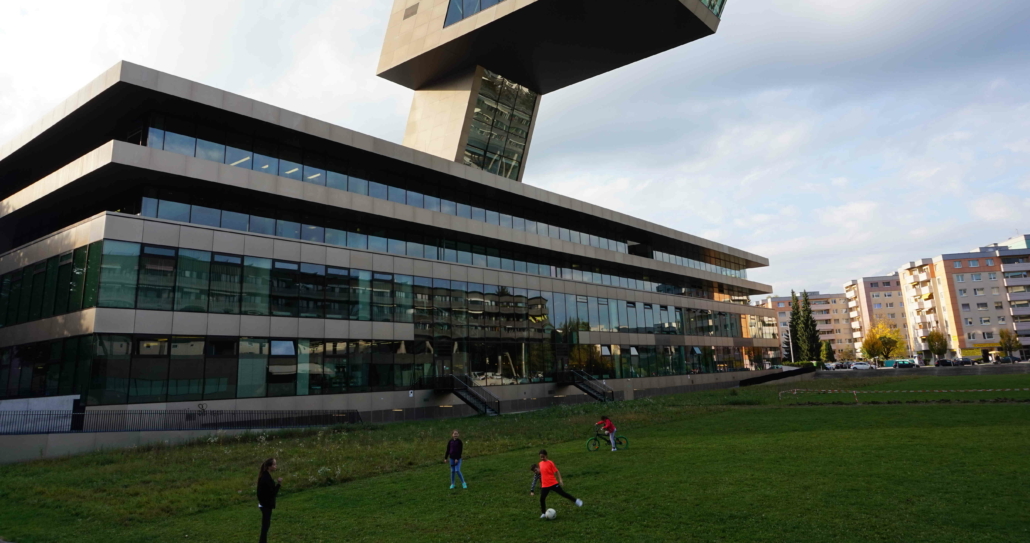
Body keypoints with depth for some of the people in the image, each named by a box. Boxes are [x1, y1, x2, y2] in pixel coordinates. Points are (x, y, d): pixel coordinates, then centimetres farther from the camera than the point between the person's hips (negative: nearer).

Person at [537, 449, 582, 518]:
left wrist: (560, 480, -21)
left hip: (553, 484, -5)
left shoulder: (550, 463, -10)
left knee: (563, 493, -1)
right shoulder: (540, 464, 7)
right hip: (545, 485, 5)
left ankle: (576, 501, 18)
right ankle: (543, 513, 16)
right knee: (542, 499, -2)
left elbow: (556, 471, -9)